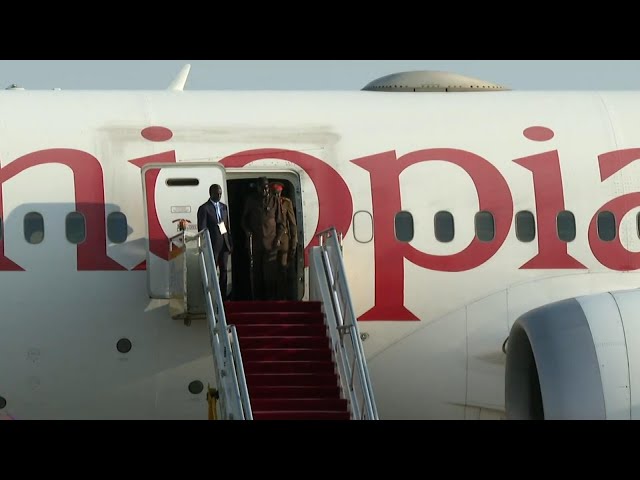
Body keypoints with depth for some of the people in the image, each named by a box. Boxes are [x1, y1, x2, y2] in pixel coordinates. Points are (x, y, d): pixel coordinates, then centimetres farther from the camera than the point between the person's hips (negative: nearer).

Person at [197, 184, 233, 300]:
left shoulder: (224, 207, 13)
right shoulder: (204, 208, -7)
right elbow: (202, 229, -8)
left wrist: (230, 243, 12)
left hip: (224, 244, 6)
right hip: (212, 245, -6)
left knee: (224, 271, 8)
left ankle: (223, 295, 13)